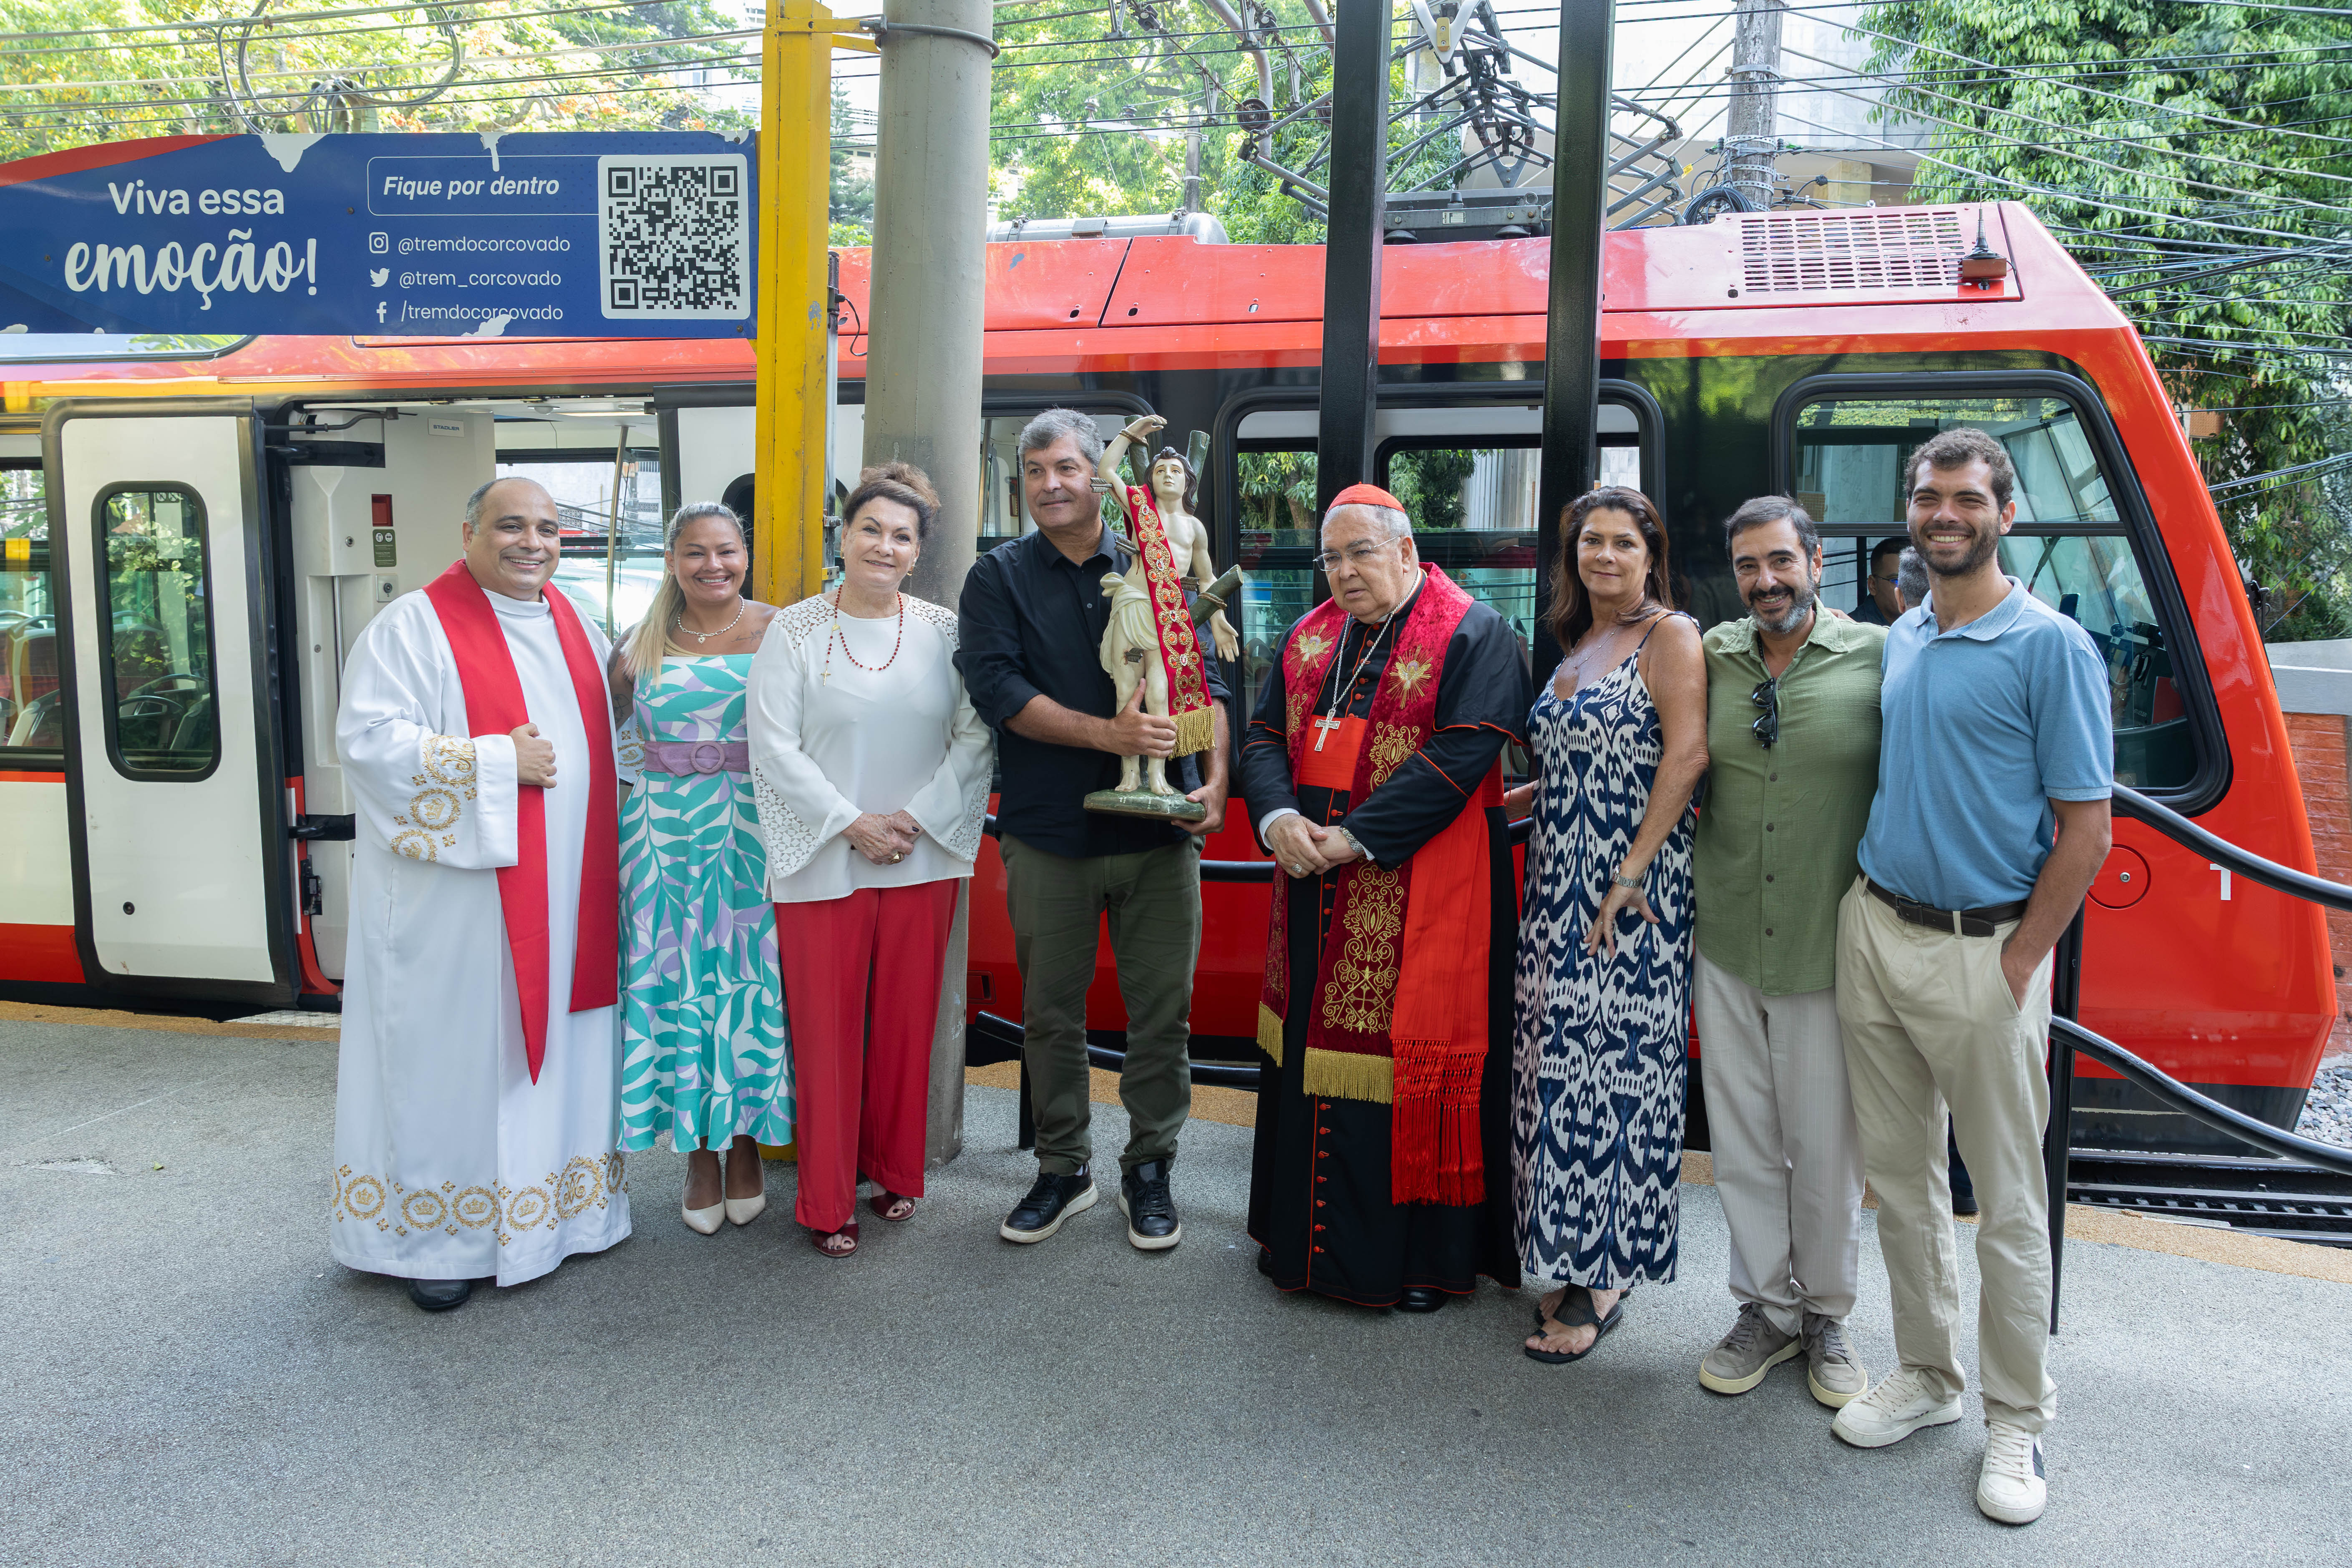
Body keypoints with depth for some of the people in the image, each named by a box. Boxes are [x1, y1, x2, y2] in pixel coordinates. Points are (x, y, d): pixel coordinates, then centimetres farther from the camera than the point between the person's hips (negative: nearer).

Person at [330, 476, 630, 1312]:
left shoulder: (576, 627, 13)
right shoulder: (414, 625, -7)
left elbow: (609, 729, 23)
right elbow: (367, 740, -15)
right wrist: (496, 762, -18)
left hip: (567, 892, 6)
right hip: (458, 892, -6)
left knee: (557, 1043, 12)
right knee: (454, 1054, 1)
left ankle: (554, 1206, 26)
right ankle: (438, 1239, 13)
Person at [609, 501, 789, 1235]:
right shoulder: (642, 644, 7)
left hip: (756, 835, -2)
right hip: (667, 835, 2)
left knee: (750, 975, 3)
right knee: (676, 980, 4)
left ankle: (746, 1142, 20)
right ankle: (698, 1155, 18)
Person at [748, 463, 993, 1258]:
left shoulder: (944, 632, 5)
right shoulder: (795, 631, 0)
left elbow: (976, 737, 0)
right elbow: (774, 748, -6)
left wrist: (918, 817, -10)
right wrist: (854, 824, -11)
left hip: (924, 860, 2)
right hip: (822, 862, -2)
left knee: (906, 1023, 10)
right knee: (827, 1029, 4)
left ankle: (895, 1172, 29)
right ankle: (828, 1201, 17)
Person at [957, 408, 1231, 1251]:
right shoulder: (998, 578, 5)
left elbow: (1206, 680, 8)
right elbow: (997, 688, -8)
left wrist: (1215, 775, -8)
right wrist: (1109, 733, -18)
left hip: (1159, 832, 1)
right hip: (1048, 834, 0)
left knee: (1162, 1008, 6)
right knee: (1050, 1011, 9)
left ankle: (1150, 1167, 23)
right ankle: (1063, 1167, 27)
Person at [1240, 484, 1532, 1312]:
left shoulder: (1474, 637, -7)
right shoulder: (1309, 638, 13)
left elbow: (1462, 755, -17)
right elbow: (1264, 734, 11)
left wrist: (1354, 837, -19)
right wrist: (1278, 819, -10)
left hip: (1424, 895, -6)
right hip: (1316, 896, 6)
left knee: (1412, 1055, 0)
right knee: (1312, 1050, 13)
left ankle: (1429, 1253, 16)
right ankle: (1305, 1234, 29)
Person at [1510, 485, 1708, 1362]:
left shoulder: (1670, 635, -6)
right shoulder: (1580, 643, 18)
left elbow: (1686, 755, -16)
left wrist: (1631, 874, -19)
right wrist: (1535, 795, 6)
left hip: (1629, 899, -8)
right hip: (1559, 892, 8)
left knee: (1610, 1068, -4)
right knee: (1562, 1064, 9)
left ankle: (1597, 1286, 6)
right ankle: (1573, 1261, 21)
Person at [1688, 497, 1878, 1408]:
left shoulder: (1876, 659, -5)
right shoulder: (1712, 656, 4)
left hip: (1826, 954, -3)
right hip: (1726, 948, 3)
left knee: (1826, 1149, 9)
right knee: (1743, 1145, 13)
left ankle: (1827, 1318, 31)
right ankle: (1766, 1312, 31)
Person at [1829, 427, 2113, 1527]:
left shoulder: (2049, 646, -9)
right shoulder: (1898, 641, 10)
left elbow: (2085, 828, -10)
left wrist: (2017, 963, -12)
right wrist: (1870, 913, 9)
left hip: (1982, 951, -6)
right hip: (1874, 932, 6)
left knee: (2008, 1202, 4)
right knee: (1900, 1177, 14)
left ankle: (2017, 1422, 19)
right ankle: (1925, 1376, 30)